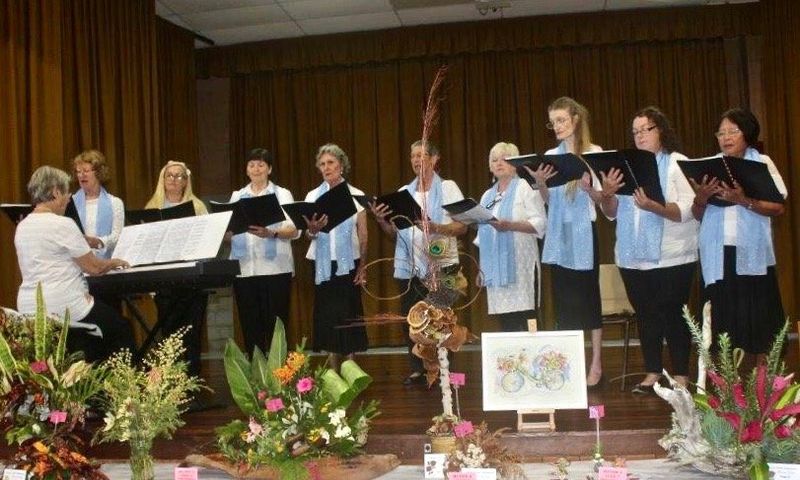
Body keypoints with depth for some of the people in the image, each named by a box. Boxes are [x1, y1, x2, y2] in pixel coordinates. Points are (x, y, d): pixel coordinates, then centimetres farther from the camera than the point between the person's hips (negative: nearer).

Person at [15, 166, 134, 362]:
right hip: (64, 307, -8)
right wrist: (114, 262, 9)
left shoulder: (22, 227, 9)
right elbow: (93, 268, -11)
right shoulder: (62, 224, -15)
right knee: (122, 331, 13)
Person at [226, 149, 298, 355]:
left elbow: (294, 230, -4)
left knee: (275, 326, -3)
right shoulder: (237, 196, 17)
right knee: (250, 326, 2)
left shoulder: (282, 194, 8)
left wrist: (270, 233, -22)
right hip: (244, 269, 3)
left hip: (275, 268, -2)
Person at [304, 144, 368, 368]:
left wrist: (362, 266, -3)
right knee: (327, 312, 2)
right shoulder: (313, 196, 6)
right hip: (323, 263, 2)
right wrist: (312, 230, -19)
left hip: (348, 262, -1)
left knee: (349, 312, -1)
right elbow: (308, 234, 4)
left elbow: (363, 235, 3)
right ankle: (333, 370, 8)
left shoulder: (356, 195, 2)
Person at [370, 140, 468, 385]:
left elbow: (463, 226, -6)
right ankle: (417, 369, 14)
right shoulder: (404, 191, 16)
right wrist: (381, 221, -6)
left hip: (440, 264, -4)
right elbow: (395, 231, 14)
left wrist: (435, 228, -22)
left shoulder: (448, 188, 3)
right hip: (410, 265, 4)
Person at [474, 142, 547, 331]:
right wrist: (481, 265, 15)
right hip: (495, 267, 6)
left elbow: (540, 223, -7)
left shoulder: (525, 188, 3)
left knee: (521, 322, -11)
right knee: (505, 321, 0)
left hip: (519, 264, -5)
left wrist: (510, 225, -21)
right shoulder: (488, 195, 23)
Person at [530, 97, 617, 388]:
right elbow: (548, 200, 11)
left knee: (588, 295, 0)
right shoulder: (550, 156, 9)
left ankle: (595, 364, 6)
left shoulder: (593, 153, -3)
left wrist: (587, 186, -26)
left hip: (583, 232, -4)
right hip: (558, 233, 4)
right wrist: (540, 184, -9)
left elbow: (601, 199, -6)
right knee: (563, 298, 6)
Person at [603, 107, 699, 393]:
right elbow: (613, 213, 13)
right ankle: (652, 372, 18)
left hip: (670, 258, -4)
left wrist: (652, 206, -28)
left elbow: (686, 210, -12)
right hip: (633, 258, 5)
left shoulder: (677, 164, 0)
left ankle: (681, 375, 8)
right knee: (645, 315, 8)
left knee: (673, 316, -2)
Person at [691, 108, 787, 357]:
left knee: (758, 316, 0)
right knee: (723, 316, 3)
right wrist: (701, 199, -10)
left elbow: (778, 207, -6)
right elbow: (697, 215, 11)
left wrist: (744, 201, -20)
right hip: (718, 254, 2)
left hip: (752, 253, -2)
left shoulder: (762, 163, 5)